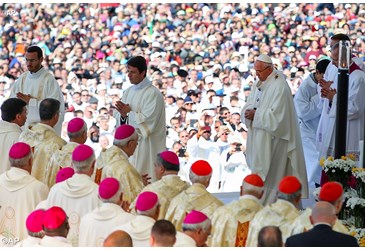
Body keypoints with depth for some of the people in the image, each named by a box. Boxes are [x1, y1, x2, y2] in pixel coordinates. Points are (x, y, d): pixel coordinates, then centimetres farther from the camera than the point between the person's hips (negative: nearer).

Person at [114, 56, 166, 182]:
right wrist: (123, 114, -9)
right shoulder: (128, 92, 12)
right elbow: (118, 117, 12)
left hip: (145, 146, -7)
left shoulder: (153, 94, -11)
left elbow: (148, 121, -18)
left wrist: (129, 113, -15)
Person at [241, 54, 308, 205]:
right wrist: (249, 111, -9)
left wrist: (256, 114, -17)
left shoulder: (279, 86, -16)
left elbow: (276, 114, -21)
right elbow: (249, 105, 14)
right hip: (258, 136, 9)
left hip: (272, 138, -9)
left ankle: (267, 202, -2)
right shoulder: (259, 84, 12)